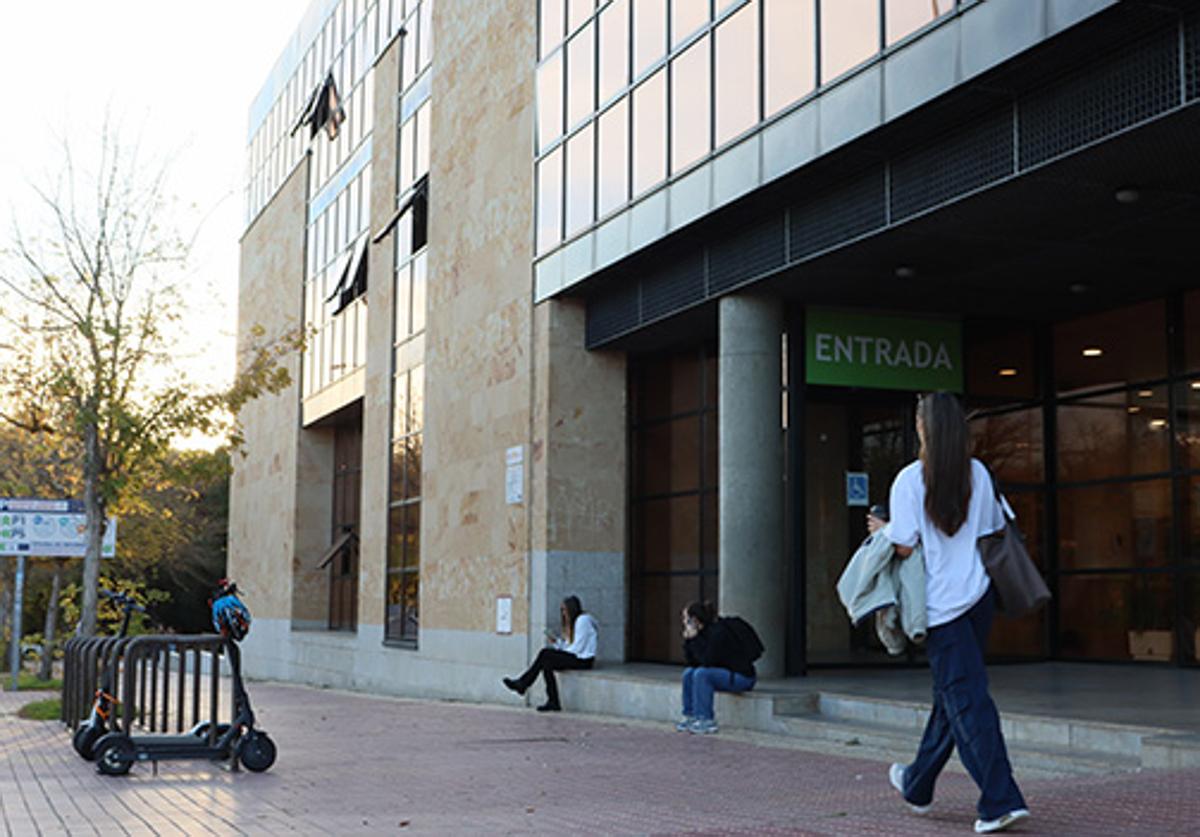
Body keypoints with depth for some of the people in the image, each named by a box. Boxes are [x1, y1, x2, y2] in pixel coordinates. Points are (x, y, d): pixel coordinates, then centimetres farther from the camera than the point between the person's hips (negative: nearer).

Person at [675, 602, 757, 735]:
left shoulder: (718, 632, -21)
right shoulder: (704, 632, 5)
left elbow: (707, 660, -26)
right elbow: (691, 661, 4)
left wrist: (694, 639, -21)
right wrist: (688, 640, -7)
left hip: (743, 677, -9)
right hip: (726, 674, 9)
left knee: (701, 674, -26)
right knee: (688, 672, -3)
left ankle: (707, 721, -22)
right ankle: (690, 716, -2)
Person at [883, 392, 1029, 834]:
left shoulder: (910, 479, -12)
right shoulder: (979, 474, 3)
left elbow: (904, 546, -14)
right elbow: (995, 530, 10)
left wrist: (882, 530, 5)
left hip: (940, 603, -6)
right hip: (979, 594, 6)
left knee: (966, 700, -3)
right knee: (950, 692, 17)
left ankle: (1001, 800, -8)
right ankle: (918, 784, 32)